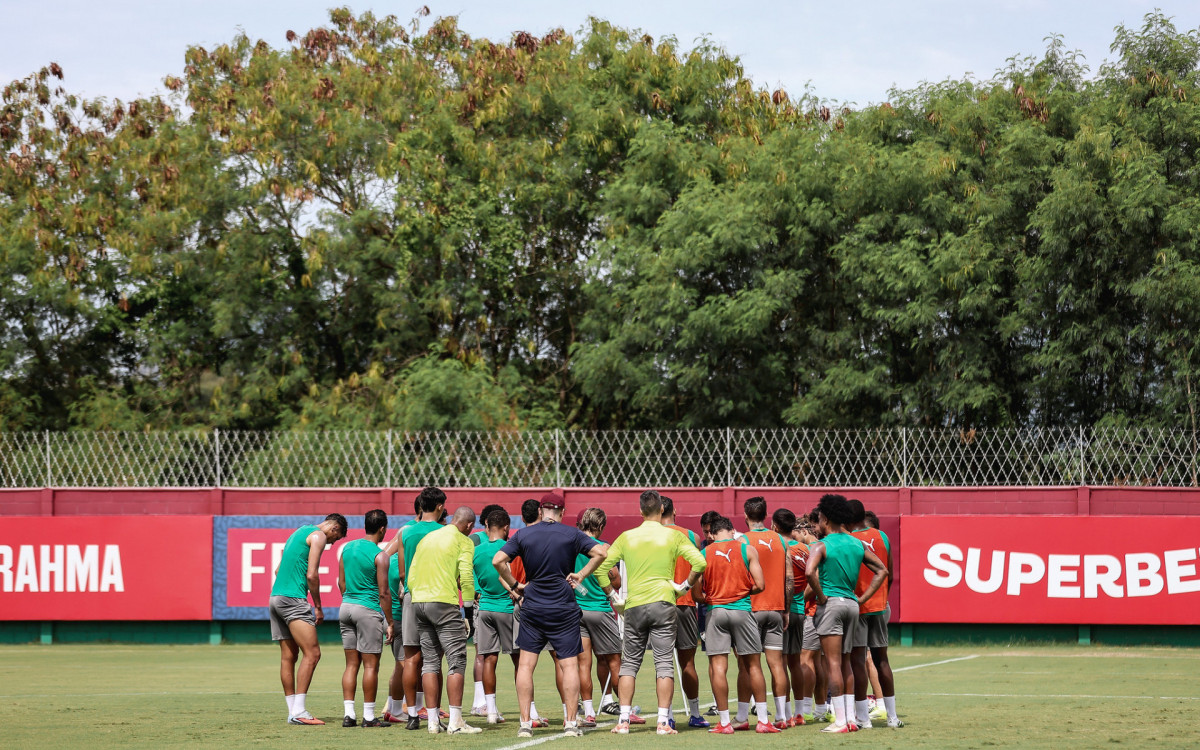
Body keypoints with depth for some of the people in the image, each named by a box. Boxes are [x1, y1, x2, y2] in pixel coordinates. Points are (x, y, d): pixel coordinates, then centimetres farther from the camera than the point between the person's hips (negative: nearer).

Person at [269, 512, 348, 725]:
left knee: (289, 656, 10)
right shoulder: (318, 536, -3)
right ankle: (298, 711, -18)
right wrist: (318, 607, -5)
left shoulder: (299, 532, 24)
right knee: (312, 653, -12)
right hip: (293, 599, -10)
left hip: (275, 596, 10)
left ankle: (293, 711, 10)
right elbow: (311, 574, -12)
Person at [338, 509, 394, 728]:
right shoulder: (379, 556, -11)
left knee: (351, 664, 10)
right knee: (371, 665, 0)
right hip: (368, 609, -6)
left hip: (346, 607, 6)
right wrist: (390, 623, -5)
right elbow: (384, 593, -11)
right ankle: (368, 716, 1)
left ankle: (349, 714, 7)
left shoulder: (347, 548, 7)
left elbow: (342, 583, 13)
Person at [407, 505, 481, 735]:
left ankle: (433, 721, 7)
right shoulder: (463, 541, 0)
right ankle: (455, 722, -9)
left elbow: (411, 577, 16)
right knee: (456, 661, -3)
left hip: (418, 602, 6)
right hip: (444, 603, -6)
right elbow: (466, 576, -11)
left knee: (430, 662, 9)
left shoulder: (427, 538, 19)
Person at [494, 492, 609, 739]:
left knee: (526, 665, 6)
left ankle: (525, 723, 1)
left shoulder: (523, 535, 1)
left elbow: (498, 560, -6)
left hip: (532, 607, 1)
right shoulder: (572, 534, -1)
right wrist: (581, 575, -2)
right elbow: (601, 552, -10)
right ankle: (571, 723, 1)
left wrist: (514, 585, 4)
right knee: (569, 665, 4)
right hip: (564, 609, -1)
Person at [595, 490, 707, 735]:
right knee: (664, 663, 1)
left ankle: (623, 720, 4)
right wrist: (686, 586, 4)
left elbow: (601, 568, 2)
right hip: (663, 604, -2)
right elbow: (700, 563, -9)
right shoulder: (673, 536, 0)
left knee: (629, 664, 10)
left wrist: (613, 596, 9)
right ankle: (663, 721, -3)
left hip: (633, 606, 2)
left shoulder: (627, 537, 5)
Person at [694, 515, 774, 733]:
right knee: (752, 665, 9)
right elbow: (759, 585, -3)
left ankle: (725, 722, -1)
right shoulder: (747, 549, 1)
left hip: (715, 610, 0)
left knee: (718, 667, 1)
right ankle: (763, 721, 9)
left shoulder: (704, 553, 2)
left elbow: (696, 591, 0)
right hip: (741, 610, 0)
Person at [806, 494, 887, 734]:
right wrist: (862, 598, 11)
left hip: (830, 604, -6)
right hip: (852, 605, 6)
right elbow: (882, 571, 14)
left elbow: (810, 572, -26)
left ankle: (840, 720, -7)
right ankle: (851, 718, 13)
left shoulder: (821, 546, -8)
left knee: (833, 663, -5)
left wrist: (820, 596, -13)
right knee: (845, 663, 15)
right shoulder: (858, 544, 10)